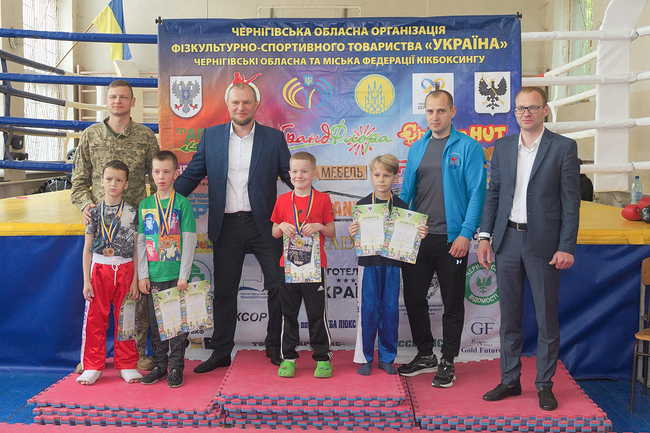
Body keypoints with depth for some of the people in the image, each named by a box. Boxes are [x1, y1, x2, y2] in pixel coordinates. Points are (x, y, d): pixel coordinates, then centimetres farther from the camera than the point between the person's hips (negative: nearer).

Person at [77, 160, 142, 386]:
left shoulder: (131, 212, 1)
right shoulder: (95, 212, 3)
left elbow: (136, 249, 1)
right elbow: (87, 248, 4)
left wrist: (135, 280, -4)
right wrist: (86, 280, -2)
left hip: (125, 269, -1)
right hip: (99, 268, 1)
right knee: (95, 319, 3)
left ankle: (127, 365, 19)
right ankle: (93, 367, 17)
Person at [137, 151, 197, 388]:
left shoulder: (182, 203, -3)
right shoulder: (145, 205, 7)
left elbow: (189, 241, -5)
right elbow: (140, 242, 8)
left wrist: (184, 275, -9)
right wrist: (142, 275, 2)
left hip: (176, 274, -3)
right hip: (153, 275, 4)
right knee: (155, 322, 11)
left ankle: (176, 367, 14)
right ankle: (160, 365, 25)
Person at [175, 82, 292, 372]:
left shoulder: (274, 138, 4)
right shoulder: (211, 136, 7)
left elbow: (290, 176, 5)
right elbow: (191, 176, 9)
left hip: (263, 223, -1)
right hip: (226, 226, 1)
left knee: (279, 286, 2)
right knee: (223, 291, 9)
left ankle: (275, 347, 22)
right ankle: (220, 352, 23)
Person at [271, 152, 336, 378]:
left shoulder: (322, 199, 1)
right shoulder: (283, 200, 7)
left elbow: (332, 232, 3)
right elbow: (274, 233, 11)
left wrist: (319, 226, -16)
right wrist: (281, 226, -10)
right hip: (288, 264, 2)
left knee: (317, 313, 4)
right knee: (288, 313, 9)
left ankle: (322, 358, 17)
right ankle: (288, 358, 21)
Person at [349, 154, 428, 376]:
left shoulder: (401, 206, 4)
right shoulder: (362, 204, 1)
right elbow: (357, 237, 1)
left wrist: (420, 234, -15)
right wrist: (353, 233, -20)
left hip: (392, 264, 1)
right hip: (369, 263, -1)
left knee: (390, 310, 6)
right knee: (368, 310, 1)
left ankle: (387, 357, 20)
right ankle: (365, 357, 15)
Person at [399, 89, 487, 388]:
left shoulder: (468, 147, -3)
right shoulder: (417, 148, 12)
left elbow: (477, 192, -7)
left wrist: (466, 233, -15)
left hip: (451, 238, -5)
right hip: (416, 237, 5)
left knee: (452, 302, 7)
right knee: (413, 297, 10)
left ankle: (448, 363, 21)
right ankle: (425, 355, 28)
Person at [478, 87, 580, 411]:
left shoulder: (564, 147, -1)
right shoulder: (502, 146, 9)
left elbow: (571, 201, -4)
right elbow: (493, 193, 11)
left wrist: (566, 247, -9)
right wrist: (485, 236, 4)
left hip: (543, 242, -3)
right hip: (508, 239, 3)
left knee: (547, 318, 5)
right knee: (509, 315, 11)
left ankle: (544, 385, 21)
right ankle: (510, 380, 24)